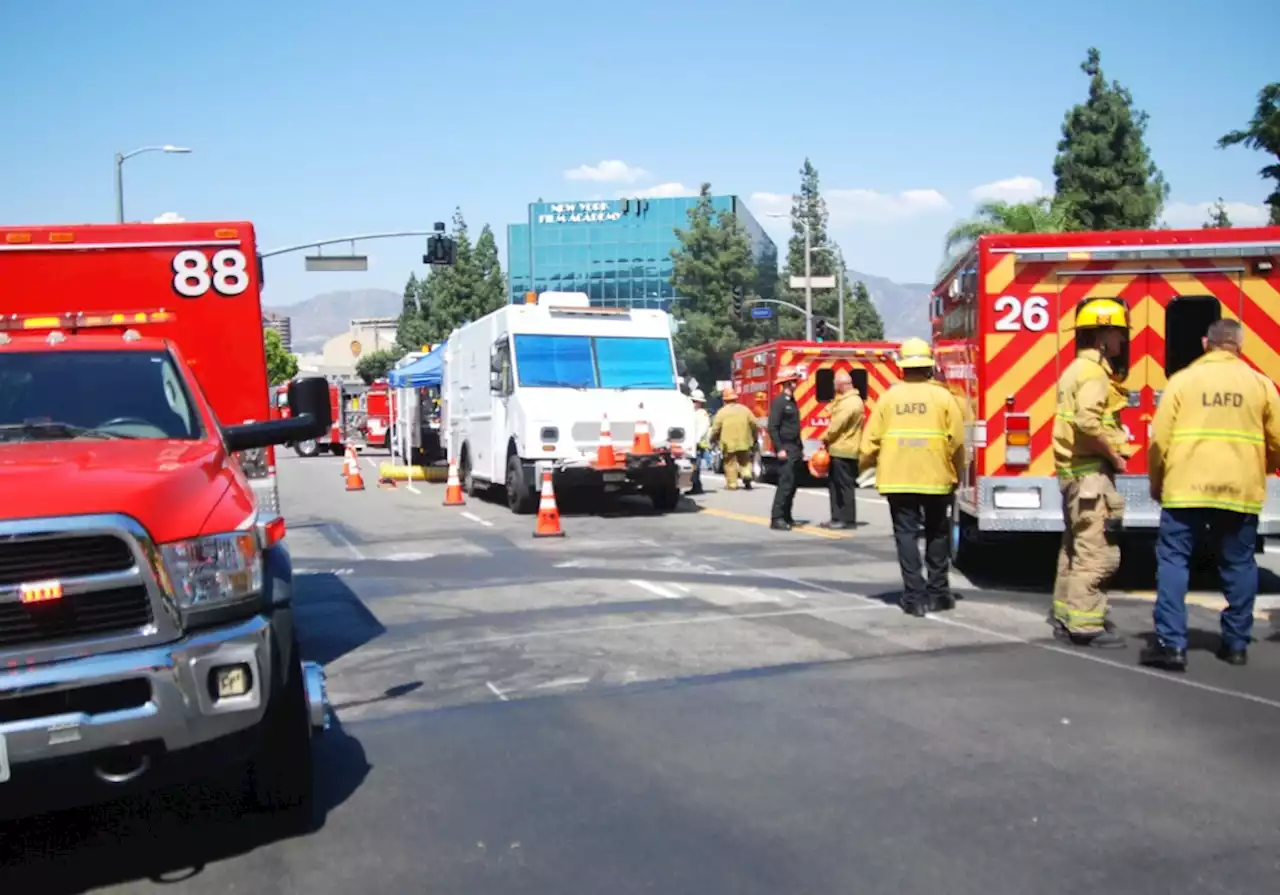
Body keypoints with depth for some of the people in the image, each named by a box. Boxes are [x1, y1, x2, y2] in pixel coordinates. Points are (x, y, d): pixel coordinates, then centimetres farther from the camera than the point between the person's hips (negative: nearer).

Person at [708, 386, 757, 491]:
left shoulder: (722, 412, -5)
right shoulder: (744, 410, 5)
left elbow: (715, 429, -6)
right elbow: (754, 425, 5)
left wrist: (712, 439, 12)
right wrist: (754, 438, 20)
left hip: (728, 443, -3)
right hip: (744, 442, 3)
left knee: (730, 463, 7)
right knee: (744, 461, 19)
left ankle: (732, 484, 6)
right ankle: (747, 474, -6)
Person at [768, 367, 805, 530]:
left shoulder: (792, 401, 16)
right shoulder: (779, 401, -12)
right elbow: (773, 428, -17)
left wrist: (800, 448, 19)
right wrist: (780, 449, -22)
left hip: (795, 449, 9)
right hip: (785, 449, -9)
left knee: (793, 484, 11)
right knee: (785, 483, -12)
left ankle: (786, 516, 19)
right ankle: (776, 519, -10)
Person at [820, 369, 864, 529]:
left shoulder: (850, 403, -17)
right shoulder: (846, 400, 18)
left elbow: (836, 425, -17)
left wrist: (825, 439, -3)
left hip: (843, 451, -11)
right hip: (840, 449, 11)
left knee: (845, 485, -5)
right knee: (835, 484, 13)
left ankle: (847, 519, 0)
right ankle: (837, 518, 18)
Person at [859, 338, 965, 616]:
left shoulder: (889, 396, 1)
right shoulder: (942, 396, -2)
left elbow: (871, 439, 0)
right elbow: (957, 440, -3)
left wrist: (865, 464, 17)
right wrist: (957, 473, 10)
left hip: (897, 478, 0)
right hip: (936, 477, 0)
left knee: (906, 534, 5)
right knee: (937, 534, 15)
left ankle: (915, 596, 2)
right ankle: (937, 592, 20)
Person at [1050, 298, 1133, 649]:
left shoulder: (1078, 368, 17)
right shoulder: (1093, 371, -14)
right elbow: (1087, 422, -28)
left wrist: (1111, 450, 16)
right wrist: (1114, 455, -17)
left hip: (1075, 471, 11)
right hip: (1090, 472, -11)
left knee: (1075, 547, 15)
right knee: (1097, 552, -9)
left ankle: (1066, 617, 22)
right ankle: (1085, 626, -7)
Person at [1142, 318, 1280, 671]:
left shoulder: (1182, 380, 0)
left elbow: (1159, 440, -4)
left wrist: (1156, 484, 11)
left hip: (1186, 488, -2)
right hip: (1242, 491, 2)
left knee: (1173, 560, 3)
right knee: (1238, 565, 14)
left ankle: (1171, 643, -4)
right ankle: (1236, 643, 20)